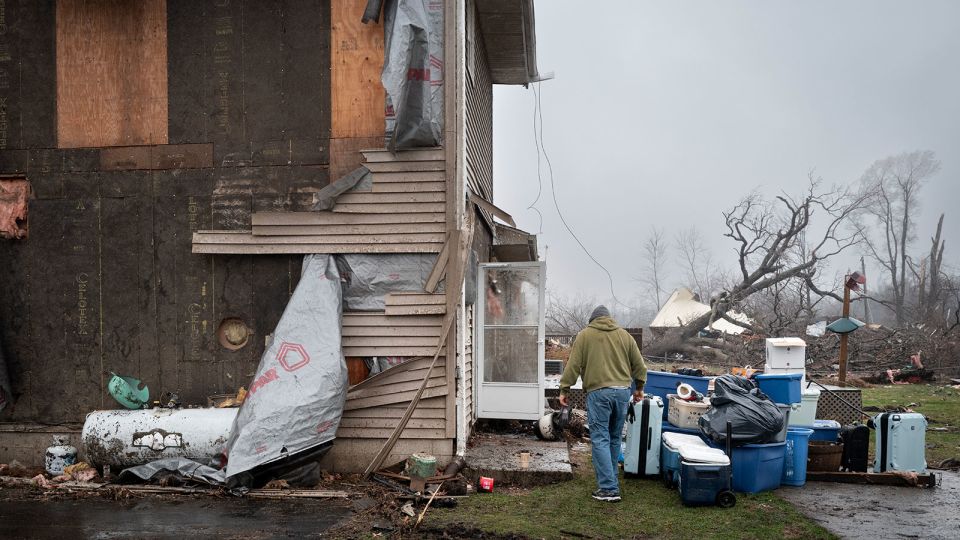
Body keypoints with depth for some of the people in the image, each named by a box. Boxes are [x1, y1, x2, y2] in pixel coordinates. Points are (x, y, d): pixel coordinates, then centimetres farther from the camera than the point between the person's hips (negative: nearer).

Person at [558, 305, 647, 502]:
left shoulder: (585, 335, 4)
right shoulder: (624, 335, 14)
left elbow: (573, 365, -1)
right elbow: (639, 365, 16)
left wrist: (564, 390, 5)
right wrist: (639, 388, 29)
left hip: (598, 392, -4)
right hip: (622, 391, 4)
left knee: (600, 440, -3)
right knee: (614, 439, 14)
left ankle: (609, 488, -7)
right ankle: (611, 481, 22)